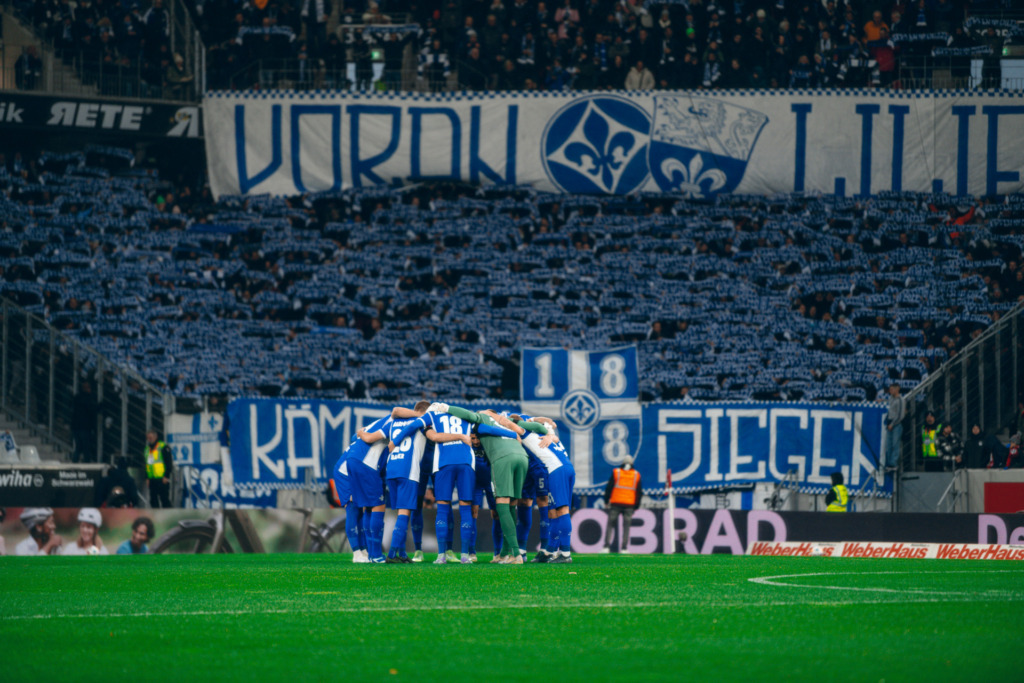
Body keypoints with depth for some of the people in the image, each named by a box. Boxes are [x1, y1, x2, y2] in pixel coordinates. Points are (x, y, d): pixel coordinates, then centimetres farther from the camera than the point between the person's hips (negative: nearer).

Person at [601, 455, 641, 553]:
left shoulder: (616, 472, 2)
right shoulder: (636, 475, 7)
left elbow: (609, 487, 1)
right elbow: (638, 492, 9)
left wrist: (606, 501, 8)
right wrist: (636, 506, 15)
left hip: (615, 503, -1)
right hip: (630, 504, 1)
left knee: (611, 524, 4)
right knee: (626, 526, 5)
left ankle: (606, 546, -3)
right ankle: (624, 548, -2)